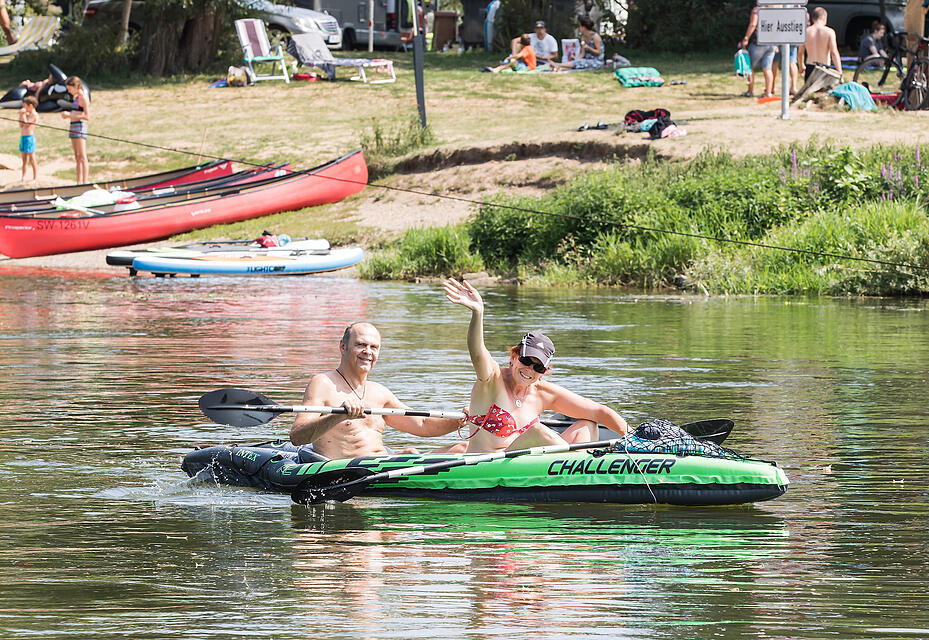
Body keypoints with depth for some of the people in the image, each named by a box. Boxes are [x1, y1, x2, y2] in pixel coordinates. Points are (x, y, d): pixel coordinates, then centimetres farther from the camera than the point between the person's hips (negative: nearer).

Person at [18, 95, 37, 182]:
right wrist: (21, 115, 12)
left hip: (29, 138, -9)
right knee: (24, 160, 11)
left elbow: (26, 124, -18)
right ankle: (23, 179, 14)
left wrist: (24, 114, -10)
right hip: (23, 137, 9)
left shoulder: (34, 115, -10)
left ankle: (35, 179, -4)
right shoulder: (28, 115, 16)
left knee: (32, 160, -6)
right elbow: (21, 125, 19)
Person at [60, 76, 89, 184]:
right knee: (77, 158, 8)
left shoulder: (83, 98, -10)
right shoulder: (75, 97, 17)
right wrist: (67, 115, 7)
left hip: (80, 126, -10)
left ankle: (85, 182, -13)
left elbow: (87, 116, -17)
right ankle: (79, 182, 9)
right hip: (73, 126, 10)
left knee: (82, 157, -11)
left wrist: (70, 115, -17)